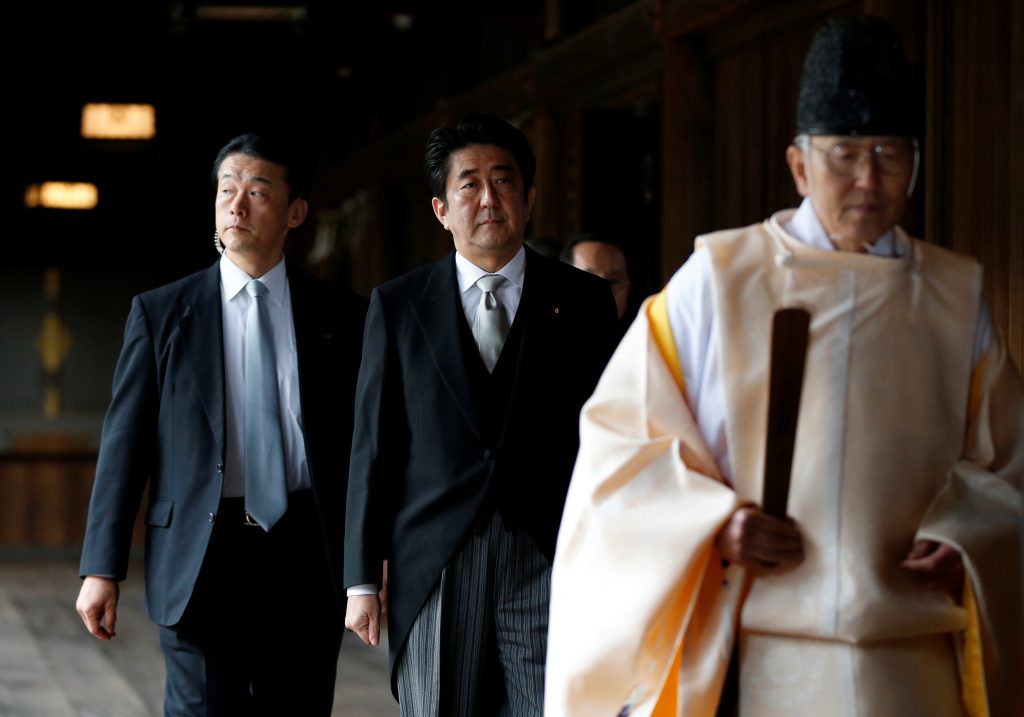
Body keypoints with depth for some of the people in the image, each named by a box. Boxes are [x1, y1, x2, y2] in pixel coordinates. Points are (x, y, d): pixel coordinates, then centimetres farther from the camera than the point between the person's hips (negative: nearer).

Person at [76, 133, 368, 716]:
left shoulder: (340, 316, 8)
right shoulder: (160, 313, 6)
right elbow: (125, 443, 4)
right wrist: (102, 569, -3)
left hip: (308, 560, 1)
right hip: (202, 557, -1)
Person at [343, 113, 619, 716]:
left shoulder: (583, 301, 7)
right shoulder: (398, 306, 9)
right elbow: (374, 445, 7)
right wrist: (362, 580, 3)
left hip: (548, 568, -1)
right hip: (433, 573, 1)